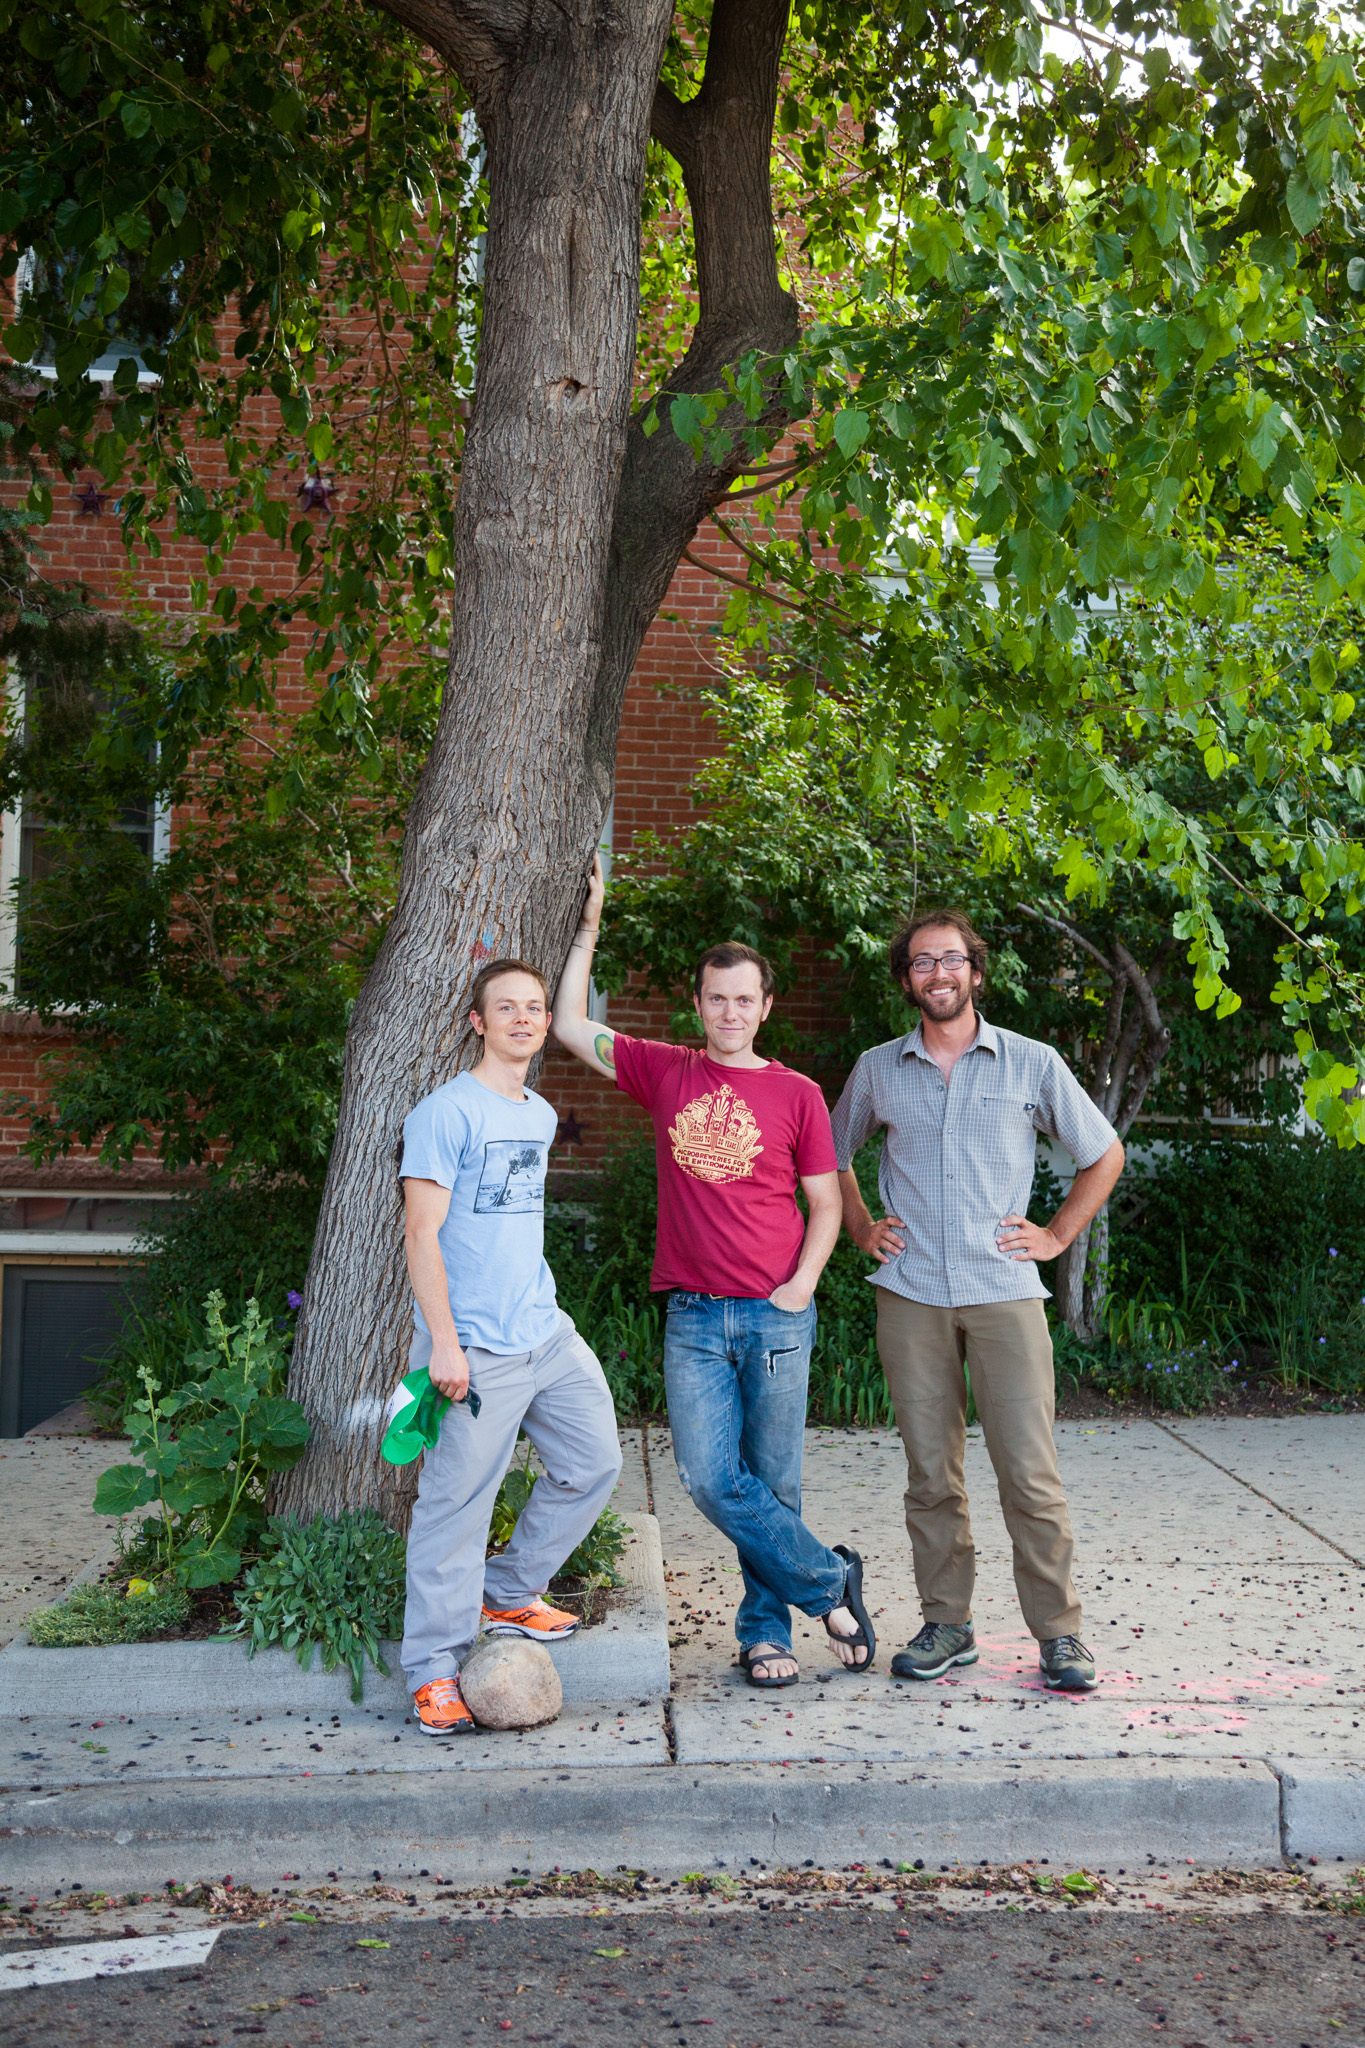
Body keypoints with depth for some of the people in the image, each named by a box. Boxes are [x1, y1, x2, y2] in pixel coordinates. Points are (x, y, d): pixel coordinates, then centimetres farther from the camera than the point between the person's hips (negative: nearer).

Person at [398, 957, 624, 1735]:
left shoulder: (542, 1116, 14)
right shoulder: (447, 1113, -10)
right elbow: (422, 1233, -14)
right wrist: (443, 1341, -19)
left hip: (548, 1334, 8)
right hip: (477, 1350, -8)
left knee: (595, 1464, 12)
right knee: (458, 1504, -4)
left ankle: (510, 1593, 29)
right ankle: (436, 1671, 6)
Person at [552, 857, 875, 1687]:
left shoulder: (796, 1095, 3)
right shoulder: (667, 1073, 8)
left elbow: (826, 1204, 7)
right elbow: (571, 1026, 10)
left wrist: (802, 1285, -7)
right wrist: (589, 927, 8)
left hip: (777, 1316, -1)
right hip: (694, 1316, 2)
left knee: (774, 1483, 4)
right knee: (710, 1477, -5)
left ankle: (767, 1629, 20)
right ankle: (829, 1580, 12)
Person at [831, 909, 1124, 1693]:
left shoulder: (1031, 1063, 4)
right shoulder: (877, 1070, 9)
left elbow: (1104, 1153, 13)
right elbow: (834, 1154, 26)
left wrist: (1058, 1235, 6)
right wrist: (861, 1227, 13)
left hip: (1004, 1292, -2)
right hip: (910, 1296, 2)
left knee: (1030, 1472, -4)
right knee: (931, 1472, 7)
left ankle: (1060, 1632, 7)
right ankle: (947, 1625, 18)